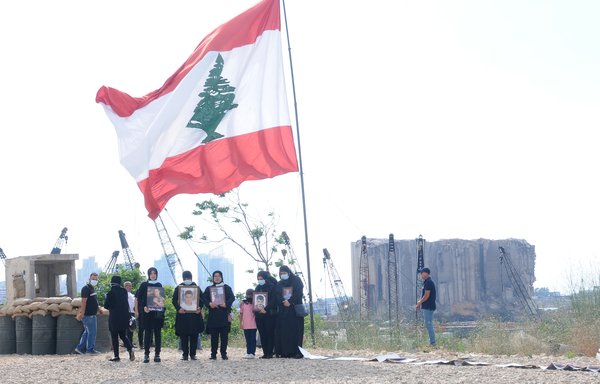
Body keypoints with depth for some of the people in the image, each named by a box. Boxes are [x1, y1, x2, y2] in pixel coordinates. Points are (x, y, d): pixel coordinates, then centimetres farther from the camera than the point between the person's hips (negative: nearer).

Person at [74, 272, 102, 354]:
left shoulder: (92, 289, 17)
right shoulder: (86, 288, -13)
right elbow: (83, 302, -20)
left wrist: (98, 310, 27)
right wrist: (82, 313, -26)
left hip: (92, 314, 10)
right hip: (88, 315, -10)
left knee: (87, 332, 12)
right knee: (92, 332, -4)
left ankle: (80, 348, 16)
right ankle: (90, 349, 3)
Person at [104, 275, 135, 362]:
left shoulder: (110, 293, -11)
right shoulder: (124, 291, 4)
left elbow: (106, 305, -7)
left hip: (114, 318, -5)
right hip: (124, 316, 5)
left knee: (114, 337, 4)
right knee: (123, 335, 14)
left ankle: (116, 356, 3)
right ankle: (130, 349, -10)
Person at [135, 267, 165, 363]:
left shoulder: (159, 285, 11)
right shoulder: (144, 285, 3)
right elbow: (139, 298, 1)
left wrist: (162, 309, 0)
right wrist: (143, 307, -14)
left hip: (158, 312, 2)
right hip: (147, 312, -2)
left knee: (158, 333, 2)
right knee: (147, 333, -3)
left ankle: (157, 354, 5)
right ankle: (146, 354, 1)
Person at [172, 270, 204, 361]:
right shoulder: (178, 288, 9)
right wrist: (178, 308, -13)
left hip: (195, 314, 0)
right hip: (182, 314, 0)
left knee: (194, 335, 0)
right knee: (183, 336, -1)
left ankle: (193, 354, 4)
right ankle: (185, 354, 2)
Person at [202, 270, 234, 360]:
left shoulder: (227, 288, 11)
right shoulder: (209, 288, 14)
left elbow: (232, 298, -1)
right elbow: (203, 298, 2)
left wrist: (226, 304, -19)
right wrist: (209, 303, -18)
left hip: (224, 315, -1)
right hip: (213, 315, 1)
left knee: (224, 335, -2)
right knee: (214, 336, -1)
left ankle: (224, 354, 4)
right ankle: (213, 354, 4)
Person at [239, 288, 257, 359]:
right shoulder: (243, 303, 6)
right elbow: (241, 313, 10)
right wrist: (240, 323, 8)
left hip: (253, 325, -2)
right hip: (245, 325, 2)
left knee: (253, 339, -1)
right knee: (247, 339, 8)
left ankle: (252, 353, 0)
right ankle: (248, 353, 12)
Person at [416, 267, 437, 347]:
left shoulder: (428, 282, -15)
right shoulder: (427, 282, 17)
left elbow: (426, 295, -20)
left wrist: (419, 302, -9)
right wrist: (420, 302, 12)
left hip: (428, 307, -10)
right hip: (427, 307, 10)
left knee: (428, 324, -8)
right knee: (429, 324, 13)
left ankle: (432, 342, -7)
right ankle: (432, 342, 17)